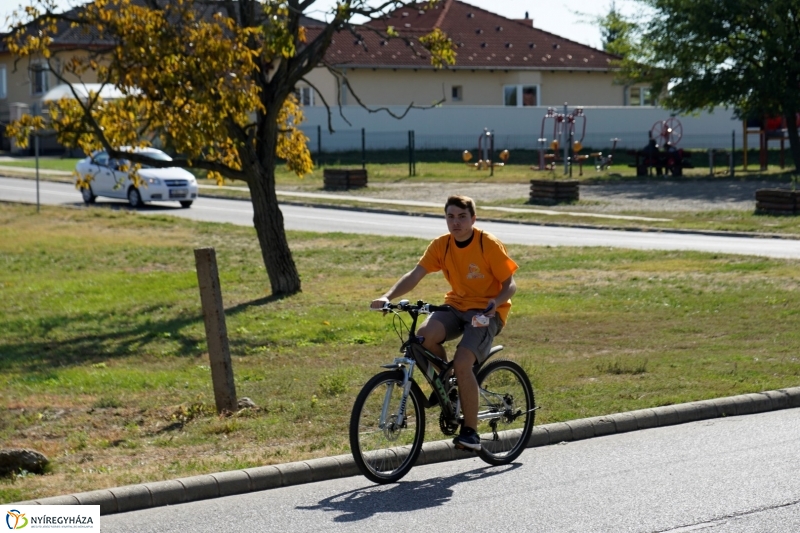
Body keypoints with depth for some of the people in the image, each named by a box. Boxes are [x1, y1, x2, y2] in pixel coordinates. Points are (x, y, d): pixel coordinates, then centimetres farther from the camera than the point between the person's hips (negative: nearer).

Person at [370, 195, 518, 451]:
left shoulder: (489, 245, -13)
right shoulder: (441, 245, -2)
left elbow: (510, 284, -9)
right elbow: (415, 275, -9)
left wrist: (496, 301, -31)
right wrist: (387, 296, -24)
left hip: (486, 312, -4)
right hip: (456, 305, 4)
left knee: (462, 363, -26)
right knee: (424, 336, -28)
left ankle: (470, 431, -13)